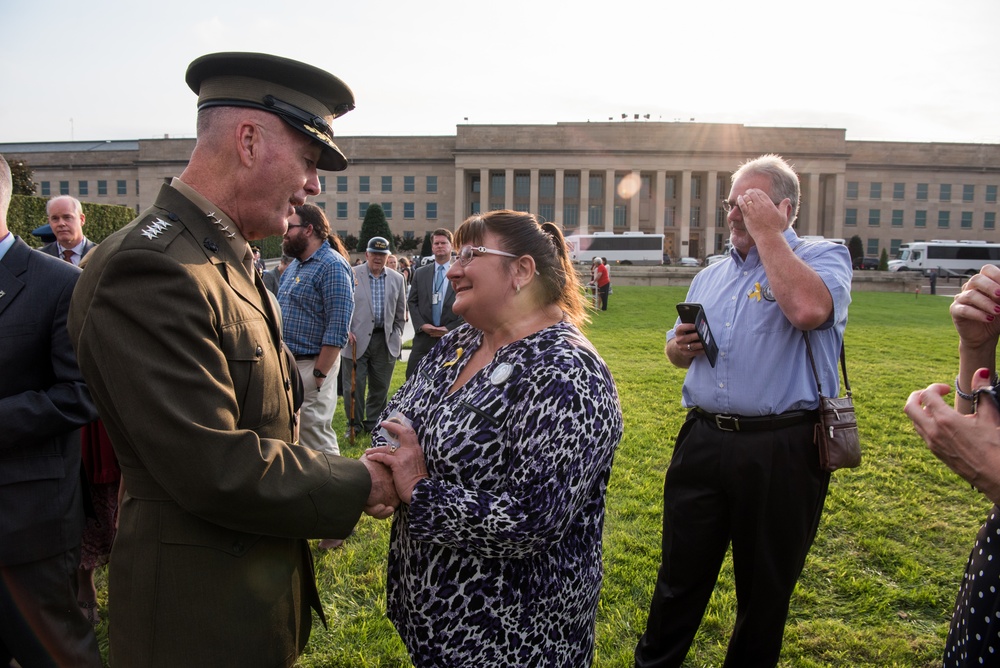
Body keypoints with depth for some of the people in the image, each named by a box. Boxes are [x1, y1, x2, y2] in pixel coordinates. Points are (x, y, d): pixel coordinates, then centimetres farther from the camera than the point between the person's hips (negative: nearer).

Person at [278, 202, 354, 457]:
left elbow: (338, 328, -19)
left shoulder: (332, 266, -12)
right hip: (286, 363, 9)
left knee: (316, 440, -3)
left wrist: (319, 373, -20)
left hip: (311, 365, -9)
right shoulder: (293, 266, 15)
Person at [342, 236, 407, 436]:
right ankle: (354, 423, 19)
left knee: (380, 386, 10)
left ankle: (374, 424, 24)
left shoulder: (397, 279, 8)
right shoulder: (351, 275, -2)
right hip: (356, 339, -3)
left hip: (385, 340, 3)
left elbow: (400, 312, 13)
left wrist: (397, 336, 9)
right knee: (354, 384, 3)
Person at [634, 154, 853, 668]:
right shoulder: (710, 276, 15)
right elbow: (678, 352, 25)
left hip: (781, 451, -5)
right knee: (680, 572, 16)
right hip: (702, 441, 5)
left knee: (765, 585, 14)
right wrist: (679, 346, 0)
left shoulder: (823, 257, -3)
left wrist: (766, 232, -17)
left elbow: (809, 309, -28)